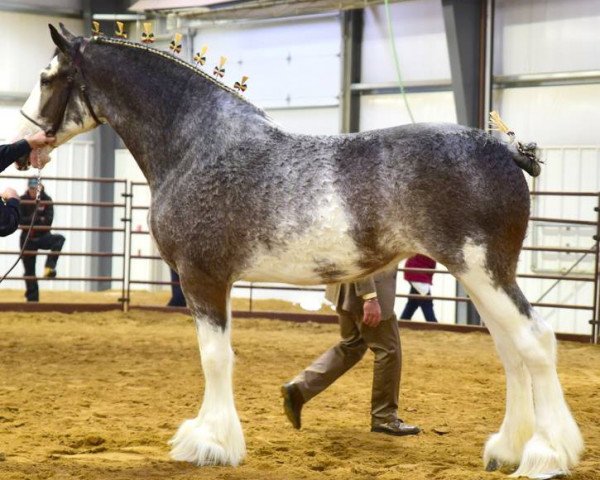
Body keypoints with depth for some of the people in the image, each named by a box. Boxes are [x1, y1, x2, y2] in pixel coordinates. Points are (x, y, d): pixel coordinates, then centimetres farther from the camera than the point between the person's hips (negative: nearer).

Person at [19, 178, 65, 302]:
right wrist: (39, 219, -21)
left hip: (43, 237, 0)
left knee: (60, 239, -30)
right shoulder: (22, 200, -6)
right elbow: (20, 219, -14)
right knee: (29, 271, 1)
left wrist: (31, 221, -20)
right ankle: (32, 299, 9)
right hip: (28, 239, 0)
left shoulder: (46, 200, -7)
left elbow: (48, 220, -15)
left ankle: (49, 267, -33)